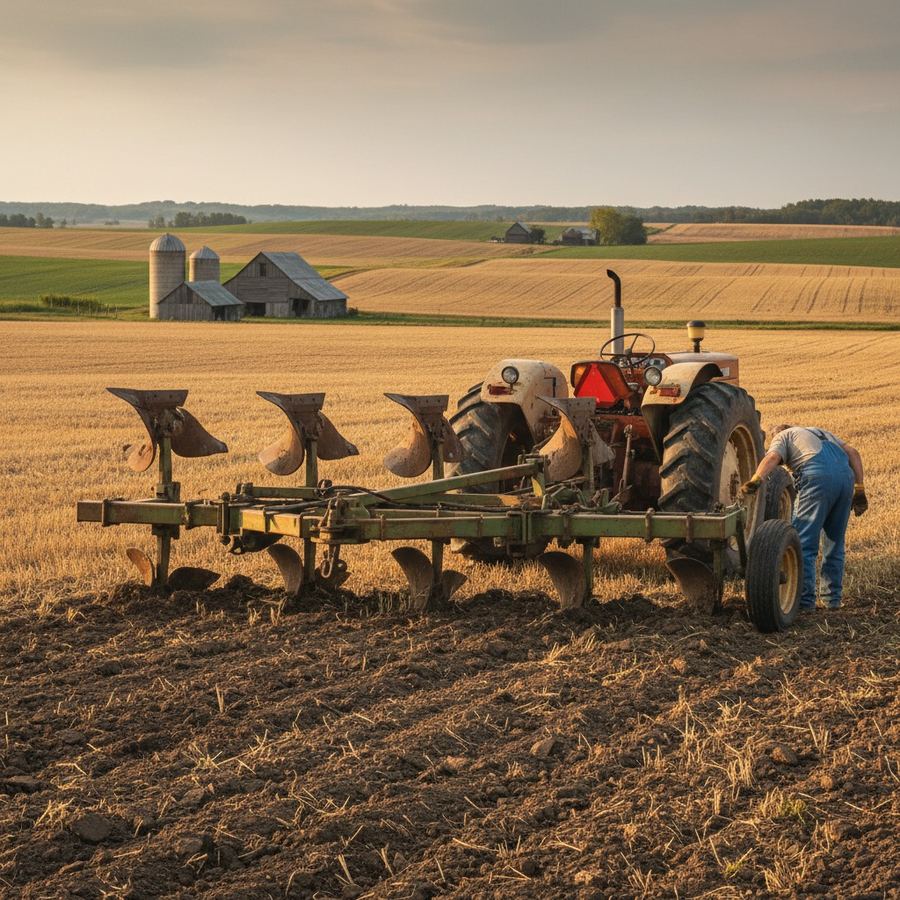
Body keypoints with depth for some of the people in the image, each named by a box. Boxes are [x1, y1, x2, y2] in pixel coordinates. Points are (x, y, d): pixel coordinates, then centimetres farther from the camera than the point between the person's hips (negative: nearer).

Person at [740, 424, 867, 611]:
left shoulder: (782, 436, 20)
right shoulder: (820, 433, 37)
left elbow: (772, 457, -3)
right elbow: (853, 452, 23)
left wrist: (756, 480, -19)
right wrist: (859, 489, 17)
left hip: (817, 477, -6)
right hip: (846, 475, 6)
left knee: (804, 542, -1)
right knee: (834, 542, 18)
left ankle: (805, 601, -4)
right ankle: (833, 599, 23)